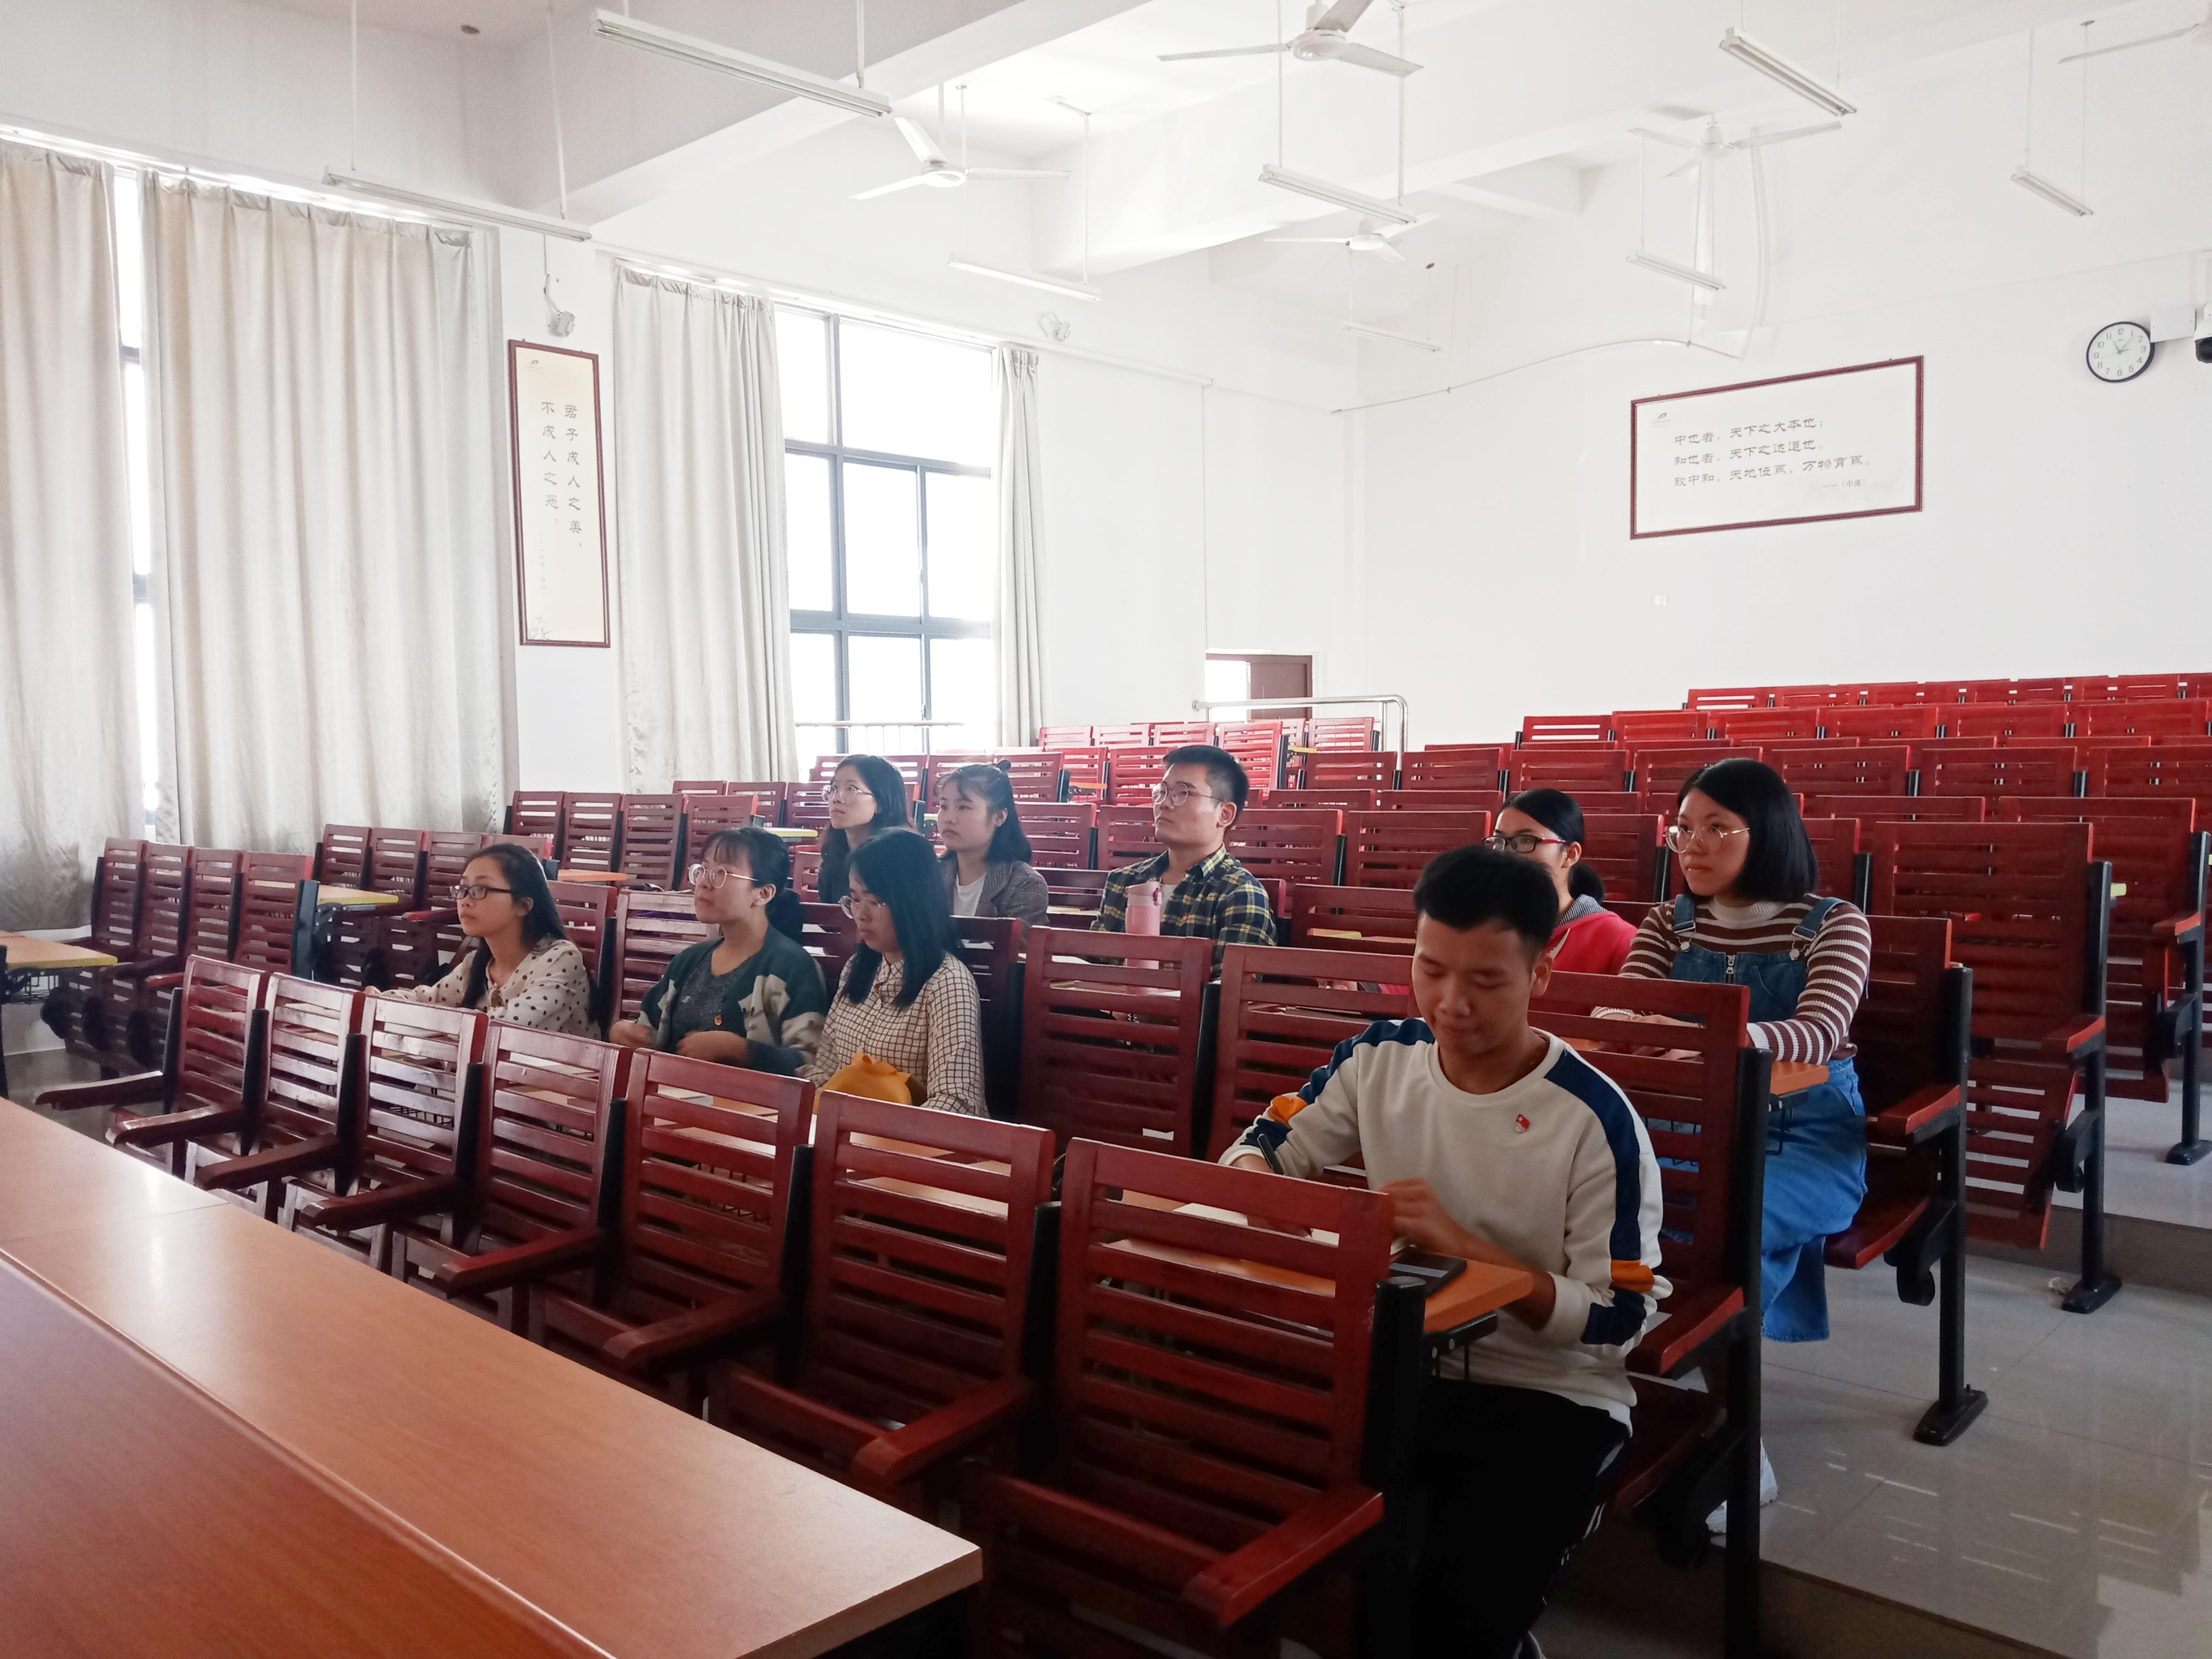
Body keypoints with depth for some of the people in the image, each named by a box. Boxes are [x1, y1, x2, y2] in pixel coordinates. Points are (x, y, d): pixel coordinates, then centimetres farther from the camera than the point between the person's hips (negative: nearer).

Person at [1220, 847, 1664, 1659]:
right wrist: (1256, 1186, -16)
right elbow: (1261, 1147, 9)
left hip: (1552, 1398, -4)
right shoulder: (1379, 1057, -1)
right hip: (1400, 1365, 4)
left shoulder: (1595, 1120, -16)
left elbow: (1616, 1320, -13)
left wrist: (1462, 1245, -26)